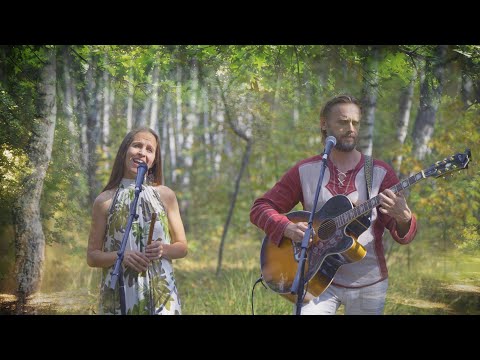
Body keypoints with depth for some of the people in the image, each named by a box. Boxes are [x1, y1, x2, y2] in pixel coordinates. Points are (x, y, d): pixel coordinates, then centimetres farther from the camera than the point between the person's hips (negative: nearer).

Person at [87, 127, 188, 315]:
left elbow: (182, 247, 9)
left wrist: (164, 249, -12)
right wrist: (121, 256, -14)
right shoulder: (105, 200, 1)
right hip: (119, 294, -1)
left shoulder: (165, 195, 4)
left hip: (160, 293, 1)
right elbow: (92, 256, 4)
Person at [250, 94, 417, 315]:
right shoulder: (305, 171, 1)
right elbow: (260, 208, 3)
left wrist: (403, 218, -29)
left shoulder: (380, 173, -2)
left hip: (367, 284, 1)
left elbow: (404, 235, -5)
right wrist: (287, 228, -17)